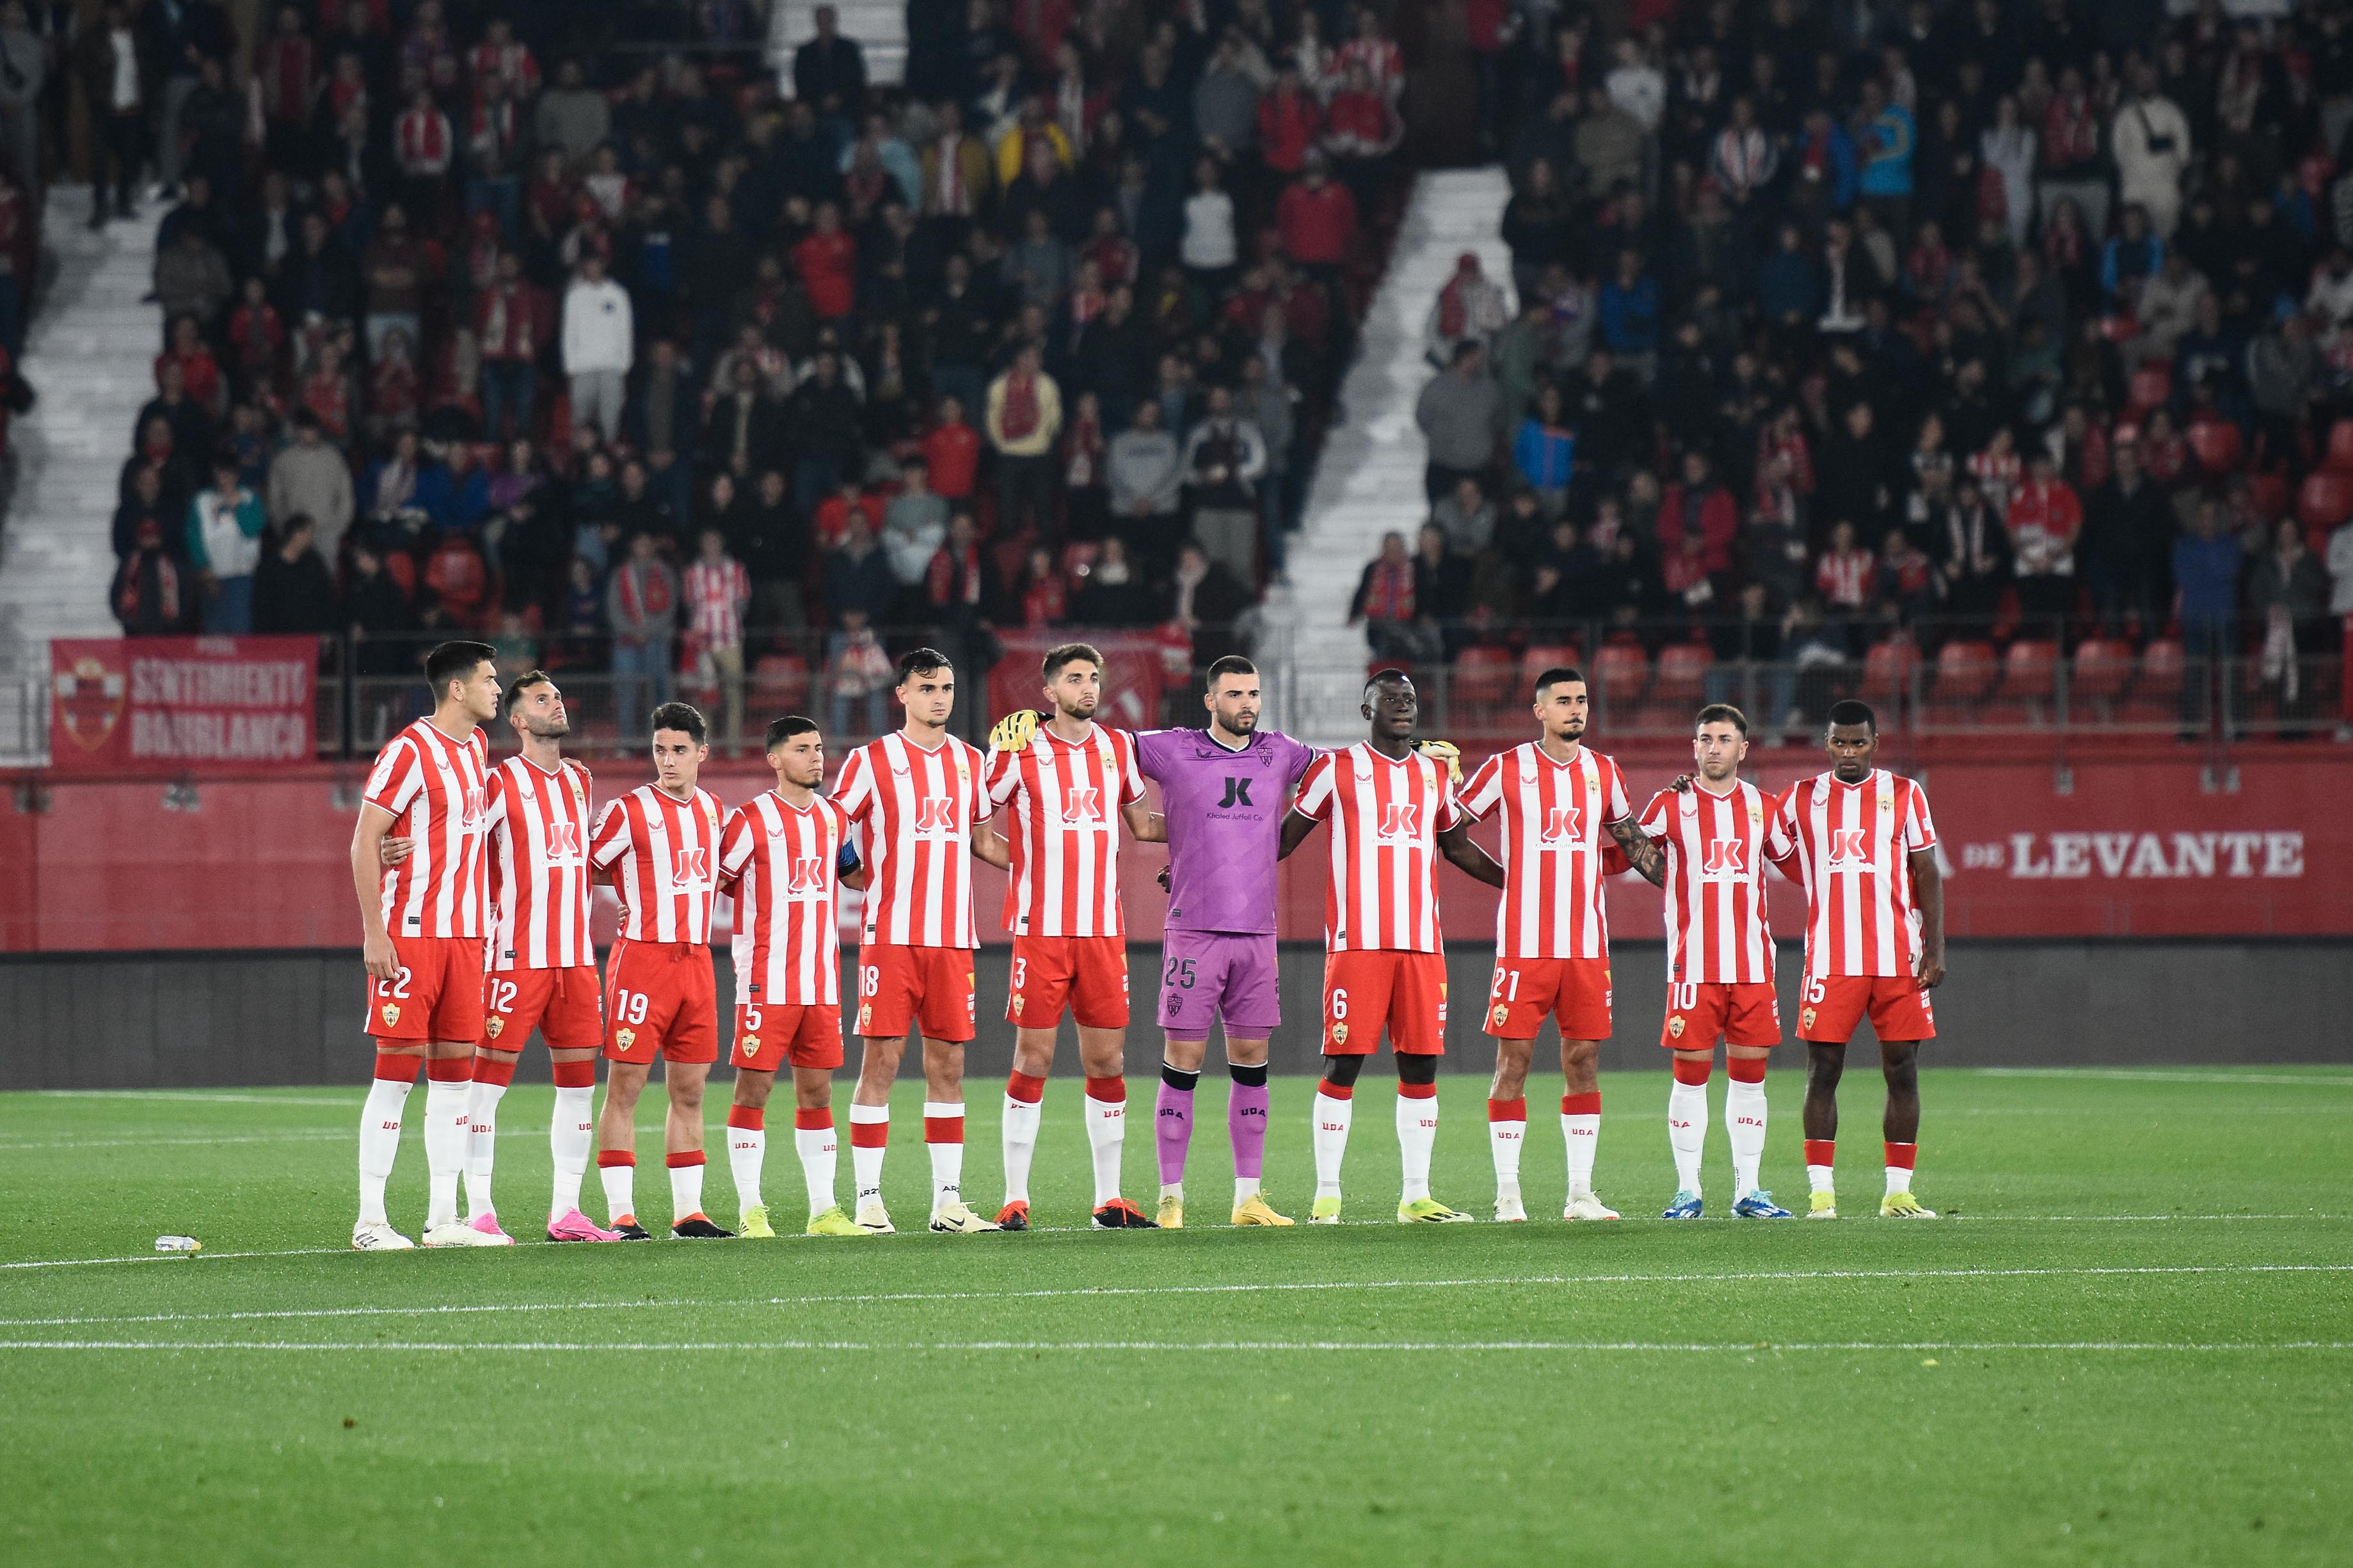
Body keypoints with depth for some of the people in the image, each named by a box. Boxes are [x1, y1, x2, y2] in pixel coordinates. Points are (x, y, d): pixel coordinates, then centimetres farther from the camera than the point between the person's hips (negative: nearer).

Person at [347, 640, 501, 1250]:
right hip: (409, 934, -8)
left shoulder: (477, 748, 14)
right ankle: (370, 1220, -4)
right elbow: (363, 843, -12)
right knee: (398, 1068, -7)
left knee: (455, 1070, 7)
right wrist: (374, 932, -17)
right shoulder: (409, 752, -11)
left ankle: (443, 1219, 10)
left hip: (463, 935, 8)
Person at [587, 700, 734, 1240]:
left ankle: (688, 1213, 12)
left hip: (697, 959, 6)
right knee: (625, 1088, -6)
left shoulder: (712, 808, 13)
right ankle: (621, 1215, -6)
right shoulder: (629, 811, -7)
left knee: (689, 1091, 8)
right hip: (642, 957, -6)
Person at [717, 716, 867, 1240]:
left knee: (817, 1090, 8)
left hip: (822, 980, 6)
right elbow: (715, 882, -1)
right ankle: (750, 1211, -1)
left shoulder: (833, 818, 13)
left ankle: (824, 1209, 11)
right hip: (767, 980, -6)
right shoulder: (751, 819, -6)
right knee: (754, 1087, -5)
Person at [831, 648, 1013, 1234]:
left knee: (948, 1063, 5)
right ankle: (869, 1201, -3)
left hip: (954, 940, 5)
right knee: (881, 1060, -6)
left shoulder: (969, 762, 13)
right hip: (890, 937, -5)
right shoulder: (871, 761, -1)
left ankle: (948, 1201, 9)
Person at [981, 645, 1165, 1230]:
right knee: (1033, 1059, -4)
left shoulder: (1119, 746, 11)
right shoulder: (1020, 749, -2)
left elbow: (1141, 826, 23)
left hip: (1103, 929, 4)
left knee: (1108, 1060, 5)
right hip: (1040, 929, -4)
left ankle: (1109, 1199, 11)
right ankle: (1015, 1198, 1)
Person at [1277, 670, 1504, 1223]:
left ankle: (1416, 1197, 8)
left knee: (1421, 1067, 3)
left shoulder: (1437, 772, 16)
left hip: (1422, 942, 4)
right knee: (1344, 1063, -6)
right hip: (1357, 942, -4)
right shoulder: (1337, 768, 3)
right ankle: (1327, 1196, -1)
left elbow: (1457, 845, 28)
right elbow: (1286, 836, 8)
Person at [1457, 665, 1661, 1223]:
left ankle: (1581, 1194, 7)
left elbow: (1633, 841, 23)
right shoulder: (1507, 769, -2)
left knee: (1583, 1060, 4)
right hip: (1524, 942, -4)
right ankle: (1508, 1193, 2)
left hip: (1588, 942, 4)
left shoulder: (1603, 773, 11)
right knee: (1514, 1058, -3)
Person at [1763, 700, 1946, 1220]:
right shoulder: (1803, 798, 7)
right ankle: (1821, 1191, 0)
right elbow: (1770, 849, 17)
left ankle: (1898, 1192, 5)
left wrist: (1935, 949, -1)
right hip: (1831, 959, 0)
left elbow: (1927, 875, 5)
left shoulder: (1905, 795, 7)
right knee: (1823, 1070, -4)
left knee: (1902, 1071, 1)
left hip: (1899, 958, 0)